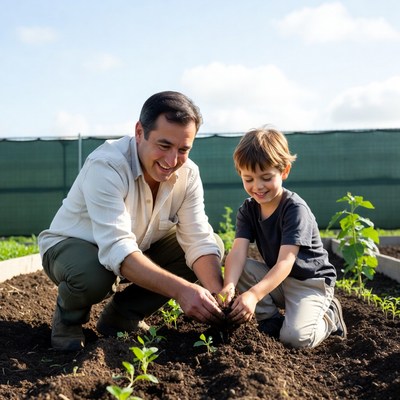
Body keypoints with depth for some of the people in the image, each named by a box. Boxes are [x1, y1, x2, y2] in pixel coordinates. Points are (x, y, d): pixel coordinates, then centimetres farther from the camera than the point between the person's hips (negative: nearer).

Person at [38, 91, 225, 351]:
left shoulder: (188, 173, -15)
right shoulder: (106, 165, -33)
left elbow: (200, 241, -18)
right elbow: (117, 250, -42)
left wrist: (217, 293, -37)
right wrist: (180, 289, -52)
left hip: (140, 248, 6)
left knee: (215, 244, -11)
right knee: (94, 276, -41)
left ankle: (123, 315, 1)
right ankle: (69, 318, -1)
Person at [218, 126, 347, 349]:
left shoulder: (295, 209, -23)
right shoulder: (248, 210, -4)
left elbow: (285, 262, -31)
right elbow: (238, 252, -19)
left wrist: (254, 295, -46)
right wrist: (229, 286, -41)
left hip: (311, 282, -5)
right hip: (275, 278, 6)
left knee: (295, 337, -28)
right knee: (235, 268, -18)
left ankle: (329, 316, 5)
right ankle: (272, 320, -6)